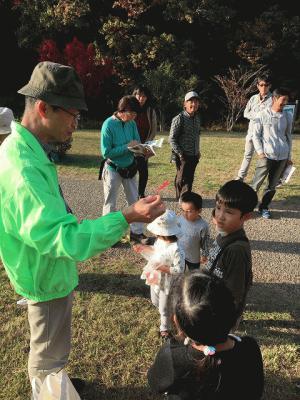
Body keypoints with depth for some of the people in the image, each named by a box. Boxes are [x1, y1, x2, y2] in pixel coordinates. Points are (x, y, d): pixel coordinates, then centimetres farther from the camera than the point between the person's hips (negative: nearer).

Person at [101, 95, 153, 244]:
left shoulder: (132, 124, -4)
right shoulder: (108, 125, -20)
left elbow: (137, 144, 7)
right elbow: (106, 152, -23)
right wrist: (127, 147, -24)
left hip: (130, 168, 6)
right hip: (113, 169, -6)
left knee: (135, 201, 12)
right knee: (110, 204, 8)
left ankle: (136, 232, 25)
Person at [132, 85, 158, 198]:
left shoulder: (151, 111, 3)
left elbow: (154, 129, 5)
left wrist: (146, 143, -5)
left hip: (145, 145, 1)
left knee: (143, 170, 0)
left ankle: (141, 193, 15)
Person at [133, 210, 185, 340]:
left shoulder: (176, 250, -37)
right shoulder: (160, 240, -12)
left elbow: (179, 269, -30)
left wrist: (162, 268, -33)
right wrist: (143, 248, -2)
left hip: (167, 284, -7)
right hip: (155, 279, 8)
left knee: (164, 309, 19)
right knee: (155, 302, 31)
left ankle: (164, 328, 48)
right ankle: (165, 314, 63)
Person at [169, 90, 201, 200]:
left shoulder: (197, 118, 8)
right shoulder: (179, 119, -13)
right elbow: (172, 138, -14)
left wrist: (197, 151, 14)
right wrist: (180, 154, -17)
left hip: (194, 156, 7)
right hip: (183, 156, -7)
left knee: (189, 178, 13)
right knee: (183, 179, 0)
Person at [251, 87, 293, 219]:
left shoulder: (288, 116, 9)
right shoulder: (263, 115, -2)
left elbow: (288, 136, 16)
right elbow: (255, 135, 0)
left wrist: (289, 156, 15)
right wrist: (260, 152, -9)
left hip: (282, 157, 4)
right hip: (266, 156, -4)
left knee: (272, 185, 9)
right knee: (256, 183, -3)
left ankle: (264, 207, 23)